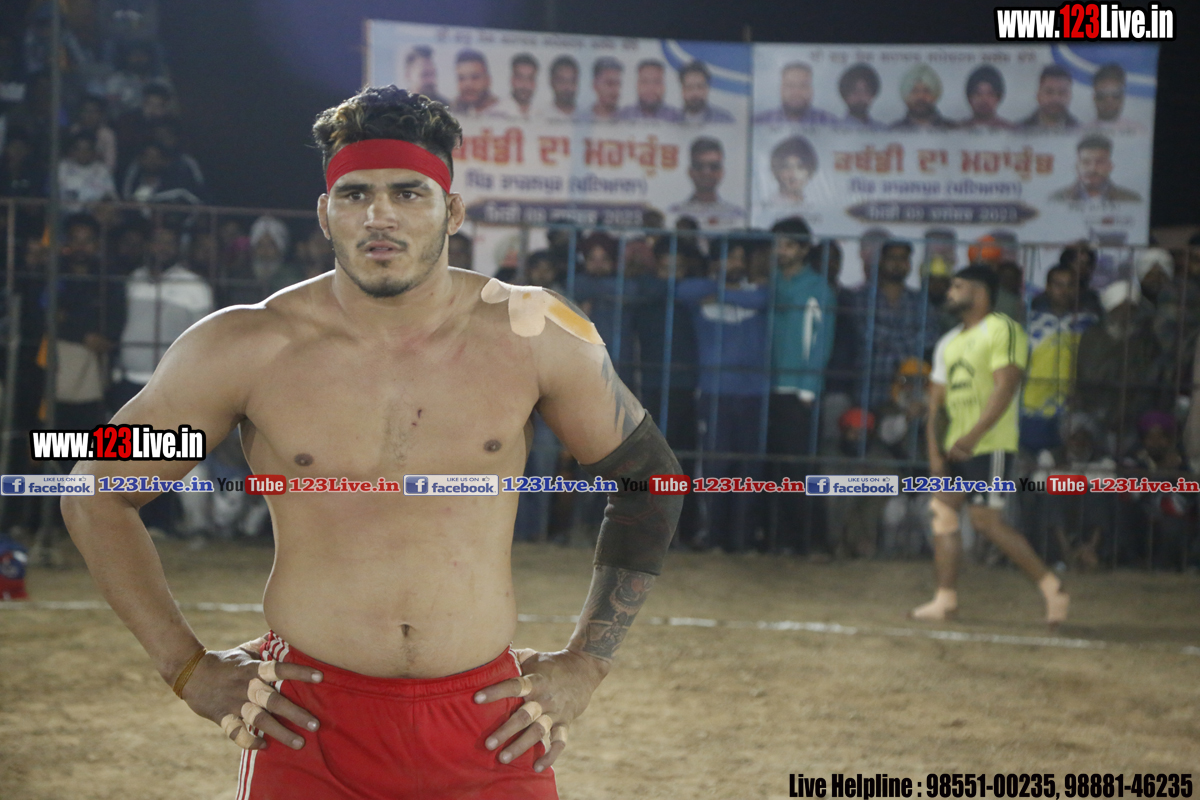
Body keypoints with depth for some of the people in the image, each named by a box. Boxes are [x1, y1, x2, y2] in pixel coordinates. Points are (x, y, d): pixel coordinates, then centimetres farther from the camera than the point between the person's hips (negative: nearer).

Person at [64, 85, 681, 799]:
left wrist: (585, 667, 6)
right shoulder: (244, 351, -5)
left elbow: (650, 480, 11)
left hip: (489, 731, 1)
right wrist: (188, 668, 1)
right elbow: (98, 495, 6)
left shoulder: (533, 335, -3)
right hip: (308, 729, -1)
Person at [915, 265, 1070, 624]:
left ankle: (1052, 587, -3)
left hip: (991, 444, -8)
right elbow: (936, 400, 17)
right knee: (942, 509, 1)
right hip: (957, 446, 8)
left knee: (986, 520, -11)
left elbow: (1004, 388, -19)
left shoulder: (1003, 330, -9)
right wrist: (934, 451, 6)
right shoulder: (948, 343, 17)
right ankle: (946, 598, 4)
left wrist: (971, 437, -24)